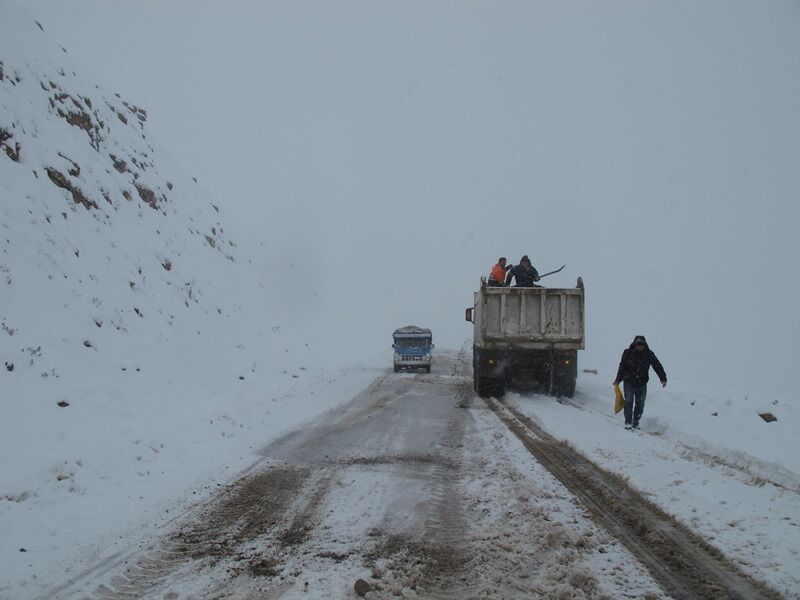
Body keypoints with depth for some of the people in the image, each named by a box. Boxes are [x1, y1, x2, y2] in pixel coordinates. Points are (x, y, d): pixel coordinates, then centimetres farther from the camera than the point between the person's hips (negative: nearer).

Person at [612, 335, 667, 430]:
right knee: (628, 402, -9)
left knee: (640, 404, 4)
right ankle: (628, 422, -2)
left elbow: (657, 366, -1)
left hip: (642, 383, 1)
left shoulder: (649, 354, -3)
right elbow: (622, 367, 4)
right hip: (629, 382, -1)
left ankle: (636, 423, 17)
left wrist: (663, 378, -8)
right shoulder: (627, 353, -5)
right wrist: (618, 380, 5)